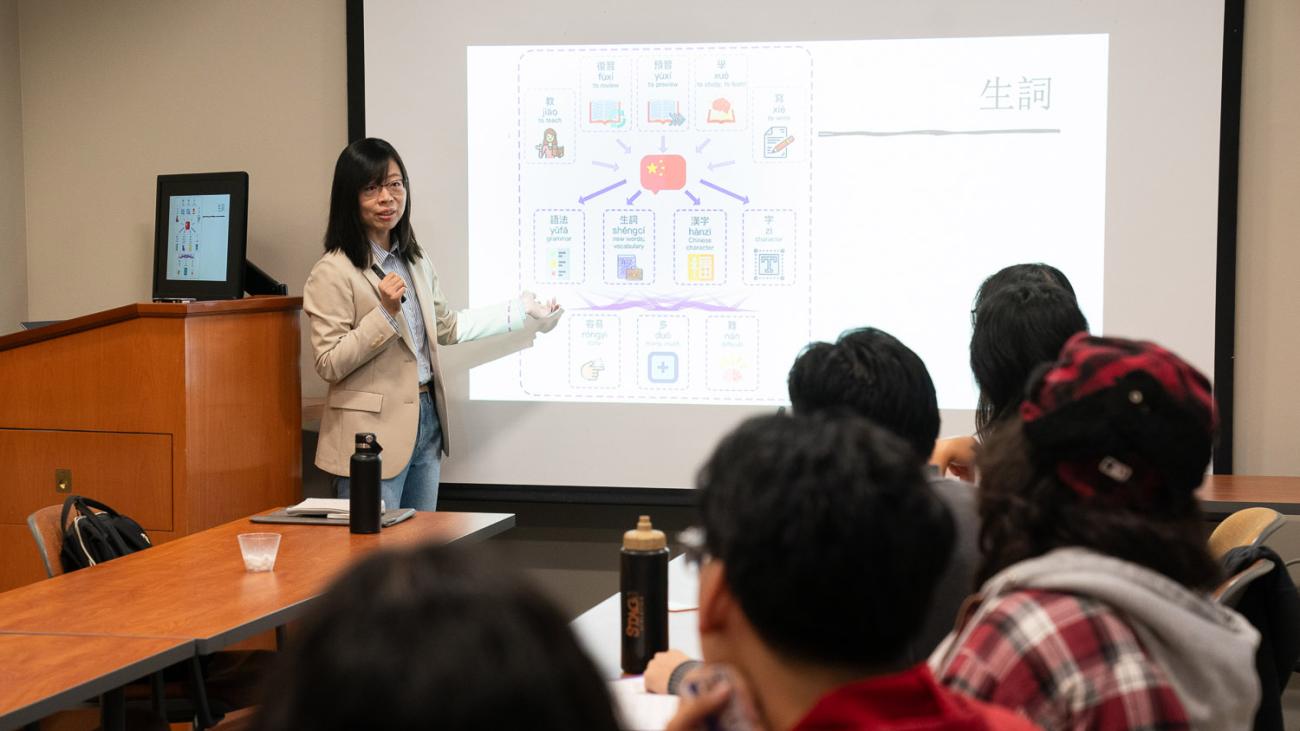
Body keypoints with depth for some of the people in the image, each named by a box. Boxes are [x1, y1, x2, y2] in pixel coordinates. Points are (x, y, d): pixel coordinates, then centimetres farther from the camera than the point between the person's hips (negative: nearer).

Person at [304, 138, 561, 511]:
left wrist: (520, 312, 26)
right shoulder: (333, 273, -13)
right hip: (374, 434, -8)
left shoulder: (415, 261, 12)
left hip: (427, 422, 8)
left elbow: (446, 327, 25)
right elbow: (328, 365, -16)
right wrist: (385, 313, -24)